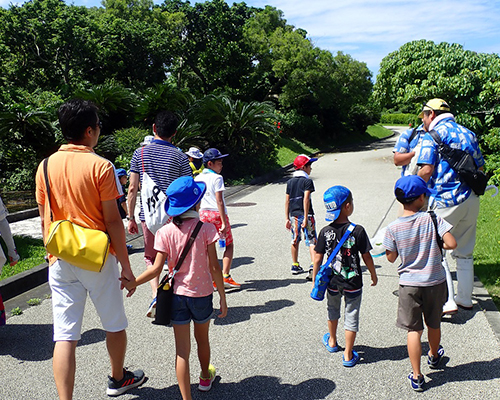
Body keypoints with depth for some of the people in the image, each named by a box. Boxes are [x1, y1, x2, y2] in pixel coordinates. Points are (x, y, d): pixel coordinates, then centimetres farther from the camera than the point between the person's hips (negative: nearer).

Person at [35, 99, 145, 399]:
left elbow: (45, 220, 8)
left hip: (60, 260, 4)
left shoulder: (46, 166, 3)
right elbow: (112, 221, -12)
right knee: (114, 324, 18)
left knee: (65, 336, 5)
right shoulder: (100, 166, -12)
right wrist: (125, 265, -5)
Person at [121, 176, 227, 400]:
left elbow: (157, 268, -11)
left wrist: (133, 283, 1)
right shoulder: (206, 228, -12)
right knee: (202, 339, 25)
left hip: (177, 295, 0)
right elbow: (214, 268, -11)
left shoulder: (165, 232, -9)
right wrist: (222, 297, -2)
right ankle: (205, 378, 48)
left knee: (182, 350, 6)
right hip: (202, 294, 0)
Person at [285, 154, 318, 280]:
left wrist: (287, 218, 14)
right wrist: (306, 218, -17)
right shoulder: (307, 181, -7)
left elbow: (287, 201, 11)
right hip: (304, 214, -6)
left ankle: (295, 266, 26)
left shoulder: (290, 182, 11)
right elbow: (306, 199, -15)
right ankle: (313, 267, -17)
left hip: (293, 215, 6)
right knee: (311, 241, -4)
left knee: (295, 240, 17)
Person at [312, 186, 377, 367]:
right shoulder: (358, 231, -16)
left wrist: (314, 280, 6)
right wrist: (373, 274, 7)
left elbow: (318, 259, -6)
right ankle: (348, 355, 17)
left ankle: (332, 342, 46)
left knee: (333, 310, 26)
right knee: (351, 316, 10)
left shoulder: (325, 232, -10)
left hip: (332, 282, 3)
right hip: (353, 283, -3)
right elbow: (366, 257, -9)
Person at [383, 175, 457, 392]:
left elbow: (391, 257, -3)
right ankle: (434, 356, 50)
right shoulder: (432, 219, -13)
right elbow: (451, 243, -16)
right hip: (435, 281, 2)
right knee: (434, 324, 24)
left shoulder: (393, 228, -12)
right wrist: (436, 245, 3)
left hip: (409, 284, -1)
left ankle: (417, 376, 10)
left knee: (413, 330, 7)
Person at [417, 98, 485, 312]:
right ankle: (465, 299, 28)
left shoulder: (432, 135, -6)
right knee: (464, 253, 17)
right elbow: (479, 168, 16)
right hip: (471, 200, 7)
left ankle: (447, 302, -4)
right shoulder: (468, 134, 14)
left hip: (445, 200, -7)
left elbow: (427, 170, -15)